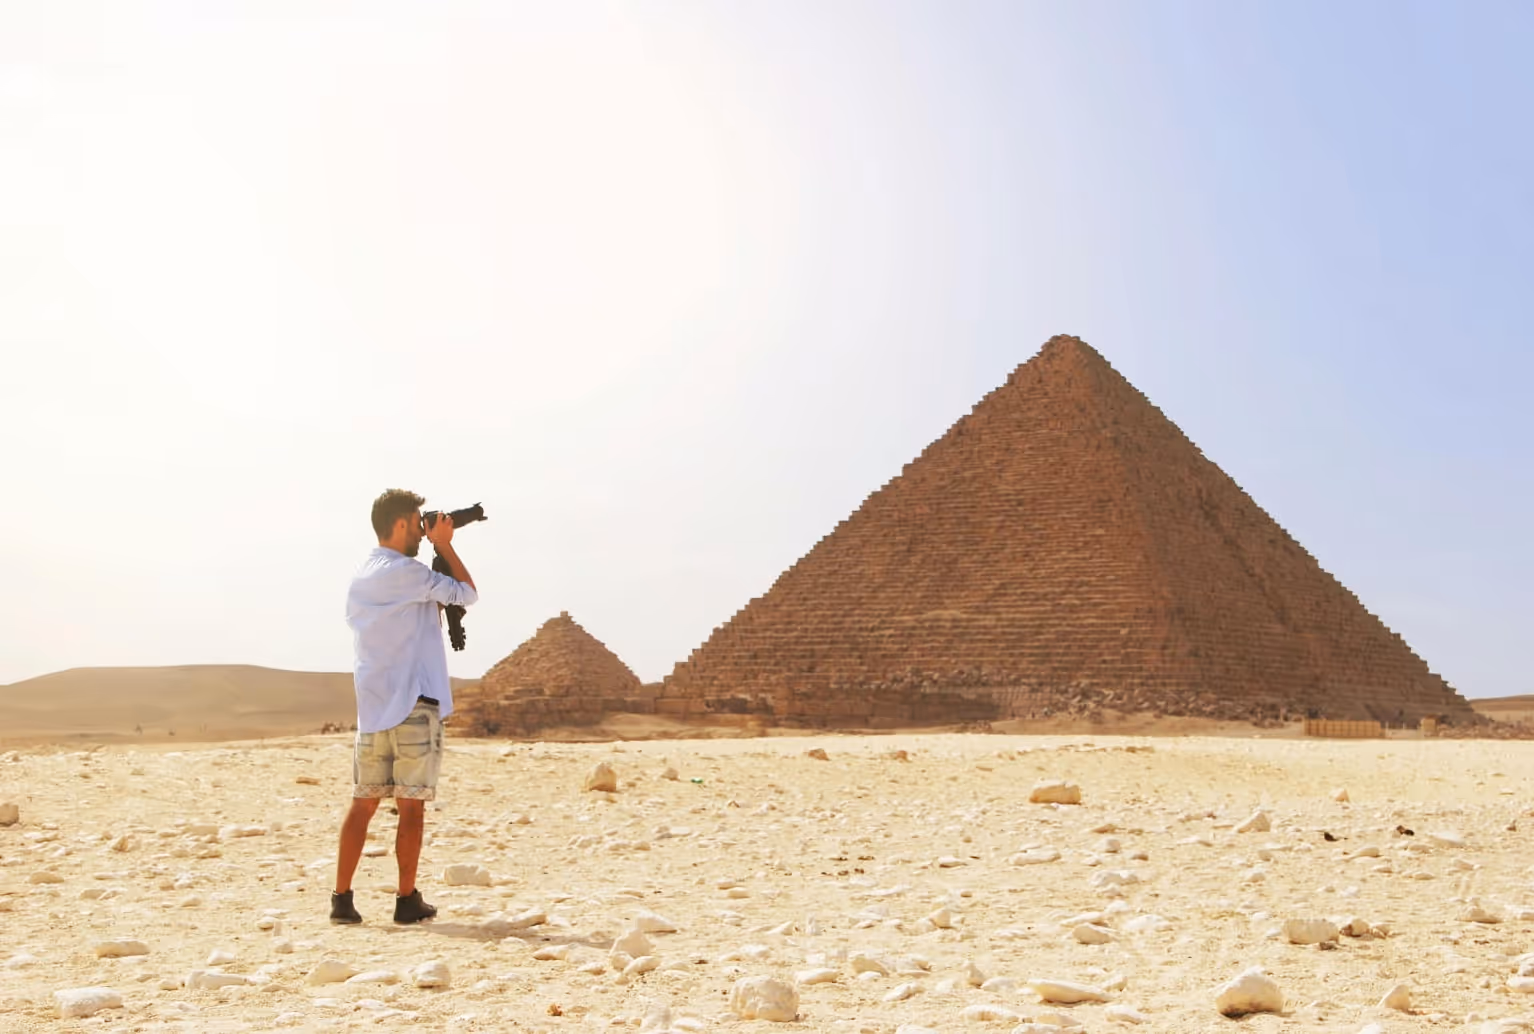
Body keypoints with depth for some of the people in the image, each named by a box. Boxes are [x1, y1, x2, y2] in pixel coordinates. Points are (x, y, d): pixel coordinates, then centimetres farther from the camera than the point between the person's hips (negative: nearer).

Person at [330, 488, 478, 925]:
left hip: (372, 707, 8)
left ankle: (342, 898, 8)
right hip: (414, 706, -7)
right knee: (411, 807, 0)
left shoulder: (361, 574, 15)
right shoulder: (405, 572, -12)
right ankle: (407, 900, 5)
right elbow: (467, 593, -5)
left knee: (363, 804, 9)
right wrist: (444, 546, 5)